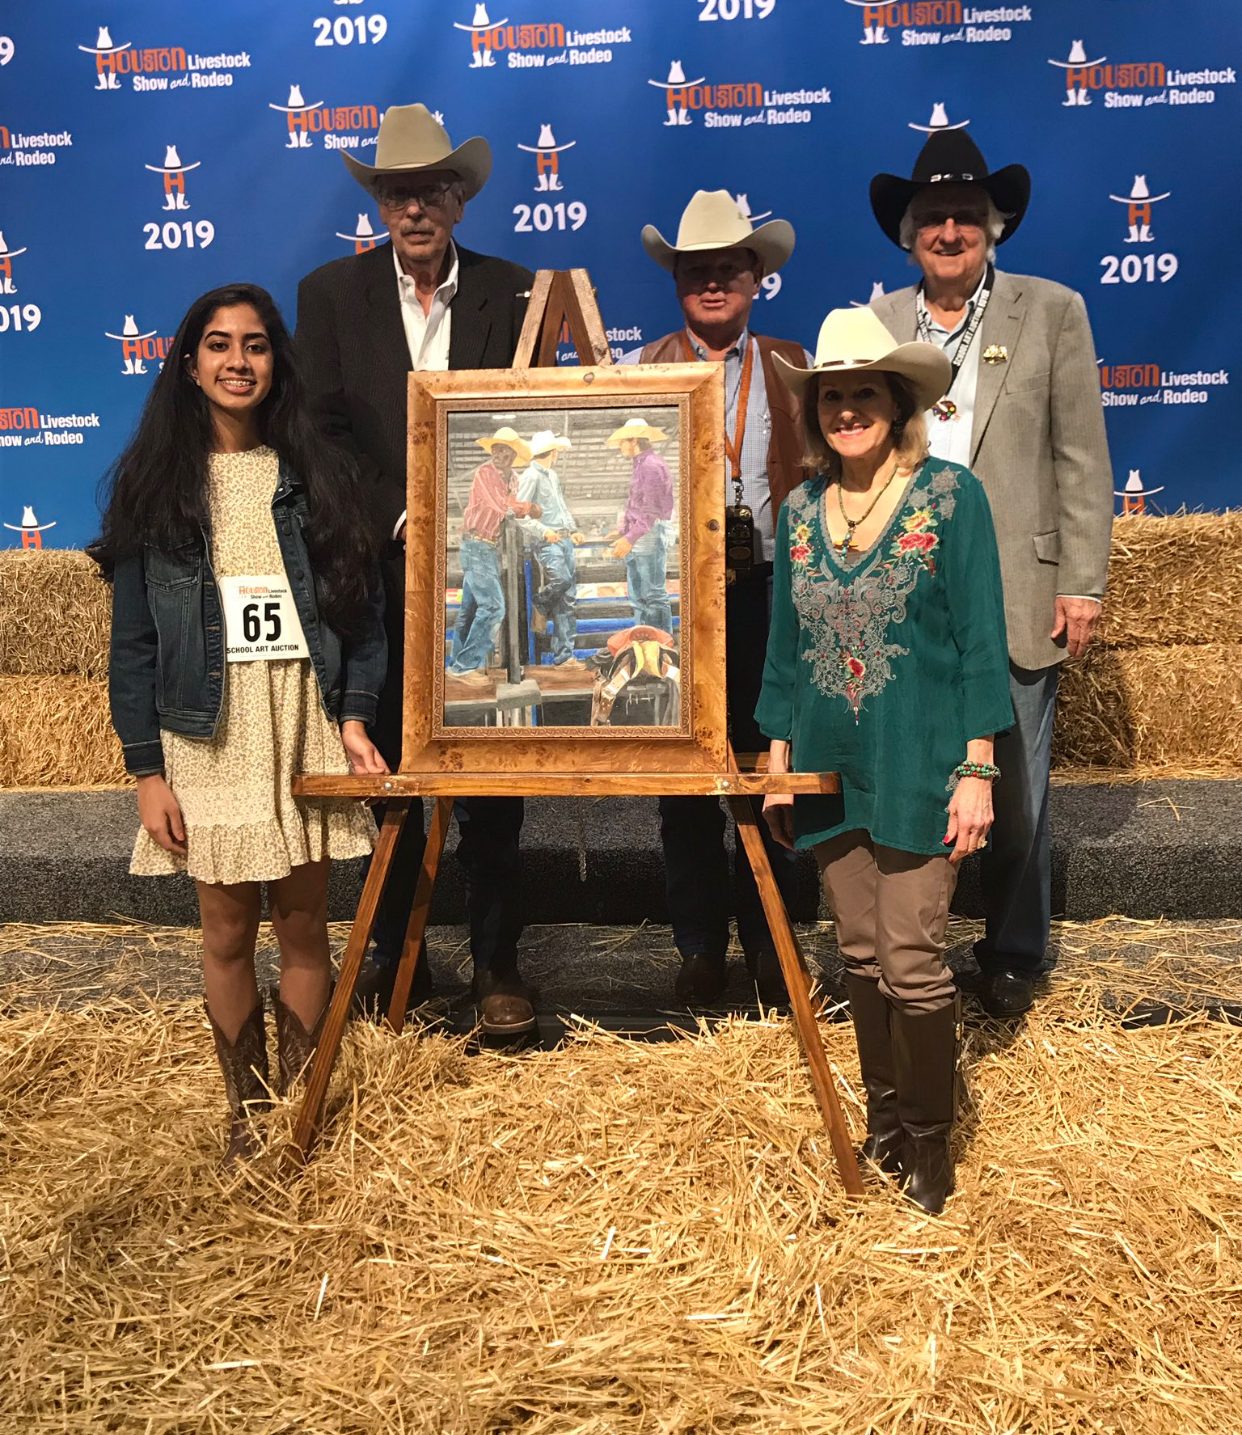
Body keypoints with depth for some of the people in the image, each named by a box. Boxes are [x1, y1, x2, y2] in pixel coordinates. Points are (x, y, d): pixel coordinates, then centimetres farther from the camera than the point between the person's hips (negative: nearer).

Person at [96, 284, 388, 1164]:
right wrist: (146, 770, -5)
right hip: (207, 736, -1)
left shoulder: (318, 475, 6)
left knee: (304, 923, 7)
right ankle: (246, 1109, 24)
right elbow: (133, 640, 0)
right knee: (229, 932, 7)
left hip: (306, 726, 1)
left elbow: (363, 608, 4)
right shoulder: (156, 482, 2)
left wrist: (355, 718, -7)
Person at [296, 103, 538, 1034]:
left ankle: (497, 964, 16)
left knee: (493, 777, 4)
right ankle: (397, 959, 24)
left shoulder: (513, 292, 4)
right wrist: (402, 515, -13)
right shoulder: (332, 294, 5)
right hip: (379, 574, 1)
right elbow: (322, 433, -2)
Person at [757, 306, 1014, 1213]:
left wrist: (976, 769, -11)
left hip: (917, 767, -4)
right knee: (861, 955, 13)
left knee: (913, 960, -1)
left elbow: (981, 639, -7)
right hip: (830, 768, 4)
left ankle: (929, 1139, 18)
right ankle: (882, 1115, 30)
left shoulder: (951, 495, -6)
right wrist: (778, 758, 10)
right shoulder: (802, 510, 7)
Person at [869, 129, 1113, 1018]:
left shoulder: (1051, 312, 4)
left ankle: (1015, 954, 24)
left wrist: (1083, 584, -4)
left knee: (1015, 791, 6)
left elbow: (1082, 460, 2)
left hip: (1018, 598, -1)